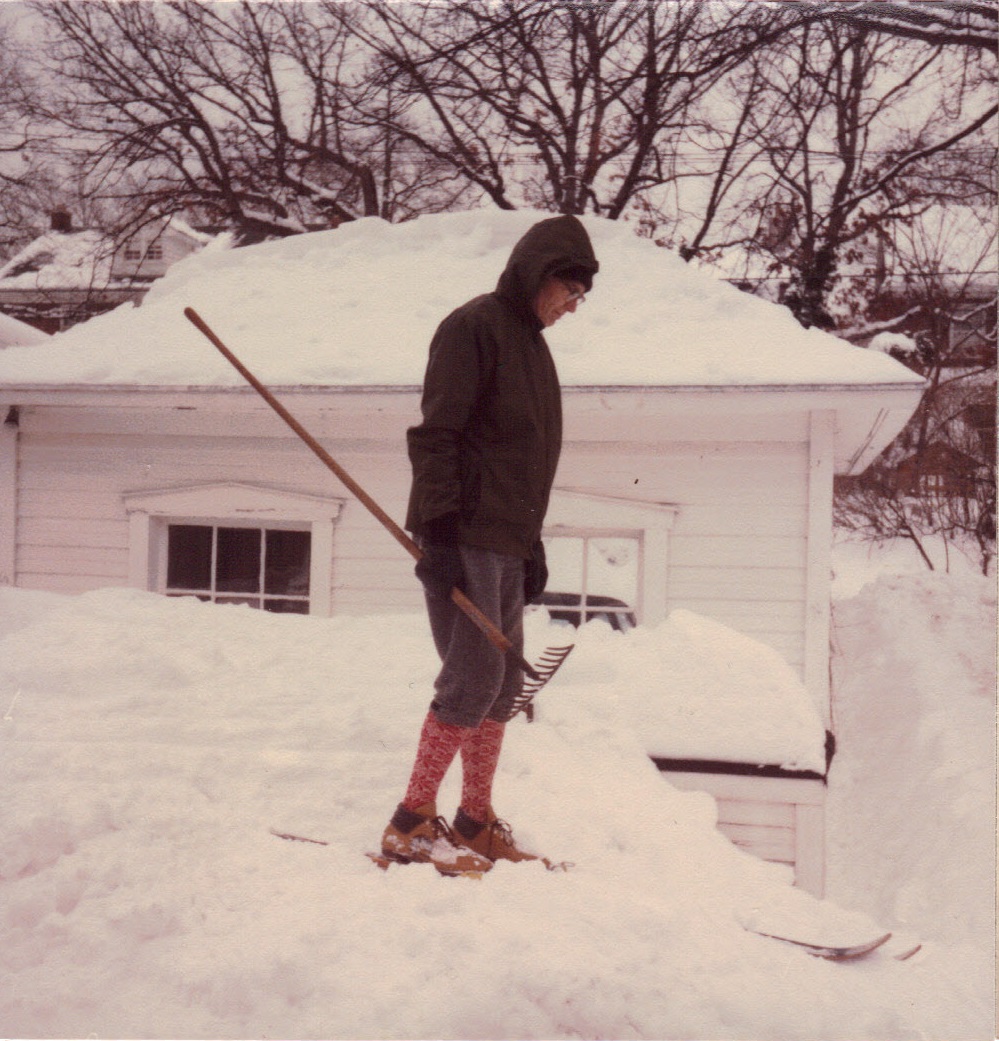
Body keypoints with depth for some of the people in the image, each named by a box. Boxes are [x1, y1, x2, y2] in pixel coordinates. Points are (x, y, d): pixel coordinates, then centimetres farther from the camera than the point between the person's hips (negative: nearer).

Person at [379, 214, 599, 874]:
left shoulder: (532, 343, 20)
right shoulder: (474, 326, -8)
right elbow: (437, 436, -15)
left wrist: (532, 544, 21)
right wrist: (439, 528, -22)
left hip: (505, 544, 9)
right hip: (463, 538, -9)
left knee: (504, 685, 10)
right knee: (474, 678, -11)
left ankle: (476, 820, 20)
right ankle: (411, 823, -2)